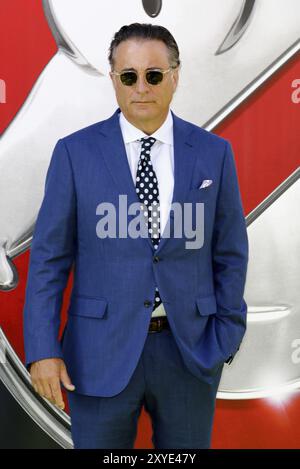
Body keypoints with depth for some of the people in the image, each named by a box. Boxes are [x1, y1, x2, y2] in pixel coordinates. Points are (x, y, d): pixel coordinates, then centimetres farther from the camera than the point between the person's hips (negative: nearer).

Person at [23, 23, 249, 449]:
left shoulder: (213, 153, 1)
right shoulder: (75, 152, -4)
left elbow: (229, 253, 4)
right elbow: (49, 257, -4)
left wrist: (226, 339, 1)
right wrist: (42, 349, -9)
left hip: (189, 350, 2)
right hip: (102, 351, -1)